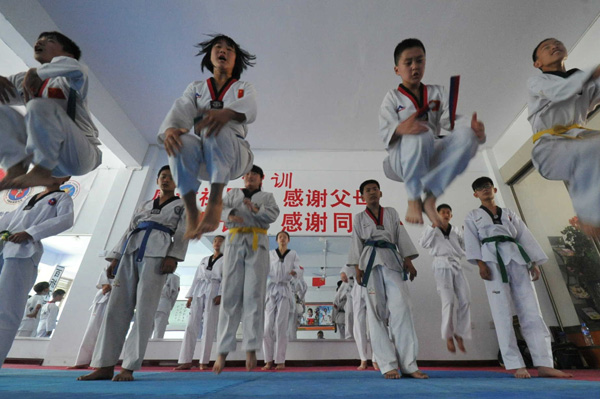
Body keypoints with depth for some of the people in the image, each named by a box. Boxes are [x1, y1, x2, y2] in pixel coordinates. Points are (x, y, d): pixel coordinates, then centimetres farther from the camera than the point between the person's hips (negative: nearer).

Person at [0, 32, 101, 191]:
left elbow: (74, 66, -25)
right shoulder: (24, 81, 19)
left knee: (39, 106, -26)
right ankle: (16, 167, -15)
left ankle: (41, 172, -20)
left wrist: (35, 72, -11)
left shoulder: (67, 79, -1)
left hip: (79, 155, -6)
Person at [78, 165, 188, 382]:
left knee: (144, 310, -8)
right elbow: (128, 231, 23)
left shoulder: (182, 205, 14)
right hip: (130, 254, 5)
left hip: (156, 254, -5)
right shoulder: (143, 205, 29)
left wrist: (173, 257, -13)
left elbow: (182, 234, 1)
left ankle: (128, 367, -2)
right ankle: (105, 366, 7)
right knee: (116, 307, 0)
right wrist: (115, 258, 11)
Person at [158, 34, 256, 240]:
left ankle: (215, 200, -32)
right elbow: (181, 110, -3)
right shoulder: (195, 88, 18)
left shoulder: (244, 89, 11)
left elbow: (248, 109, -14)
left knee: (218, 131, -33)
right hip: (201, 158, 2)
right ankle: (191, 212, -28)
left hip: (233, 157, -2)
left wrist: (226, 113, -39)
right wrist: (170, 128, -28)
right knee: (181, 142, -31)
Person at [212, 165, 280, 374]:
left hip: (257, 245, -1)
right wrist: (230, 214, -18)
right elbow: (220, 207, 4)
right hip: (234, 243, 1)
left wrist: (256, 209, -19)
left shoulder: (267, 196, 16)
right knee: (230, 296, -1)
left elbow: (273, 214, -1)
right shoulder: (233, 193, 20)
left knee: (253, 296, -5)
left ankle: (251, 348, 0)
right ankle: (222, 351, 3)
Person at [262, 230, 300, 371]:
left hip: (285, 290, -1)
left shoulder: (293, 254, 6)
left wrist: (294, 272, -29)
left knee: (281, 326, -3)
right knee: (268, 325, -1)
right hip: (271, 289, 1)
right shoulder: (270, 254, 8)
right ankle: (269, 360, 10)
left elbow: (297, 268, -6)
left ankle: (280, 361, 7)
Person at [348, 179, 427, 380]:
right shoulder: (359, 218, 12)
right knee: (376, 312, -2)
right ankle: (388, 365, 5)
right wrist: (357, 268, -2)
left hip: (392, 261, 1)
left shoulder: (391, 213, 16)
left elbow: (402, 238, 11)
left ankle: (408, 364, -1)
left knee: (401, 308, -9)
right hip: (371, 263, -1)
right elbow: (357, 244, 7)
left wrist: (408, 262, 1)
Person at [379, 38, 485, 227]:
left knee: (467, 136, -25)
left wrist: (472, 127, -23)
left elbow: (450, 119, 0)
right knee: (421, 134, -37)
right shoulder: (392, 97, 6)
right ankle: (414, 198, -19)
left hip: (431, 157, 4)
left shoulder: (437, 92, 17)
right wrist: (400, 129, -35)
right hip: (402, 159, -4)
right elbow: (385, 130, -11)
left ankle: (430, 198, -22)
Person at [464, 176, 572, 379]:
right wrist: (480, 263, -14)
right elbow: (471, 241, 0)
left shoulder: (510, 214, 22)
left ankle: (544, 364, 5)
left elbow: (525, 237, 16)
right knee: (503, 314, -5)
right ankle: (517, 365, -1)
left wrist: (534, 263, 5)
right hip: (493, 261, -3)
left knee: (531, 312, 0)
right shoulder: (472, 216, 12)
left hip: (517, 259, 4)